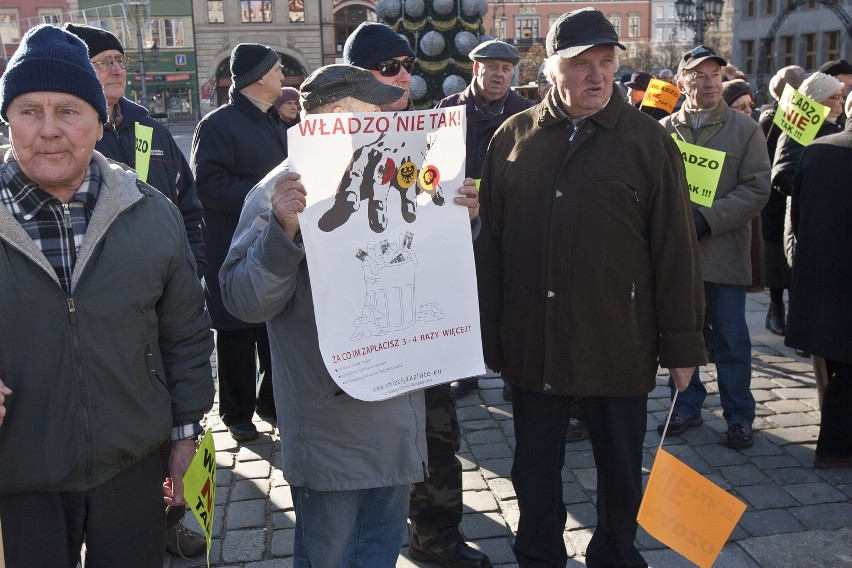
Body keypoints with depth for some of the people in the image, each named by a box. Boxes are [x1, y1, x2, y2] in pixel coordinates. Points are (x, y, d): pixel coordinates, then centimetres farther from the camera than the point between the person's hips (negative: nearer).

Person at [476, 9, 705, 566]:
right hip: (533, 345, 2)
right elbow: (489, 241, 5)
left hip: (619, 346, -1)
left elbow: (676, 248, -3)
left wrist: (682, 344, -4)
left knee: (621, 472, 14)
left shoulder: (649, 139, -3)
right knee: (534, 472, 16)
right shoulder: (515, 136, 3)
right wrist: (488, 333, 3)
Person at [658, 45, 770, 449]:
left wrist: (707, 218, -17)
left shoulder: (746, 130, 1)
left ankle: (739, 416, 19)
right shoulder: (664, 130, 6)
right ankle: (687, 406, 27)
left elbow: (757, 189, -5)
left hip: (724, 251, -2)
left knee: (731, 339, 5)